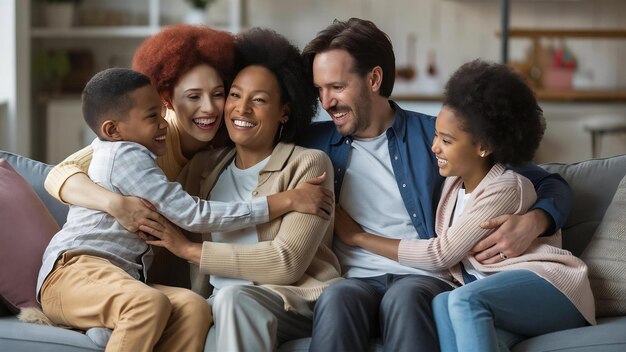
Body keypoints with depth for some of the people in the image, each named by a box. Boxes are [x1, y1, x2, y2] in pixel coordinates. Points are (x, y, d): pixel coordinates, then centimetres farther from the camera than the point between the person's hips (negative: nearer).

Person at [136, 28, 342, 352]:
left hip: (297, 301, -4)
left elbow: (287, 262, -11)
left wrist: (189, 249, -8)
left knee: (234, 298, -38)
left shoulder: (308, 165, 2)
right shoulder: (204, 166, 18)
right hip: (221, 304, 4)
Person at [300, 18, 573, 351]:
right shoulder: (315, 142, 17)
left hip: (423, 279, -1)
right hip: (353, 281, 1)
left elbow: (547, 184, 11)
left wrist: (533, 222, -12)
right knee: (336, 298, -36)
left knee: (404, 297, -38)